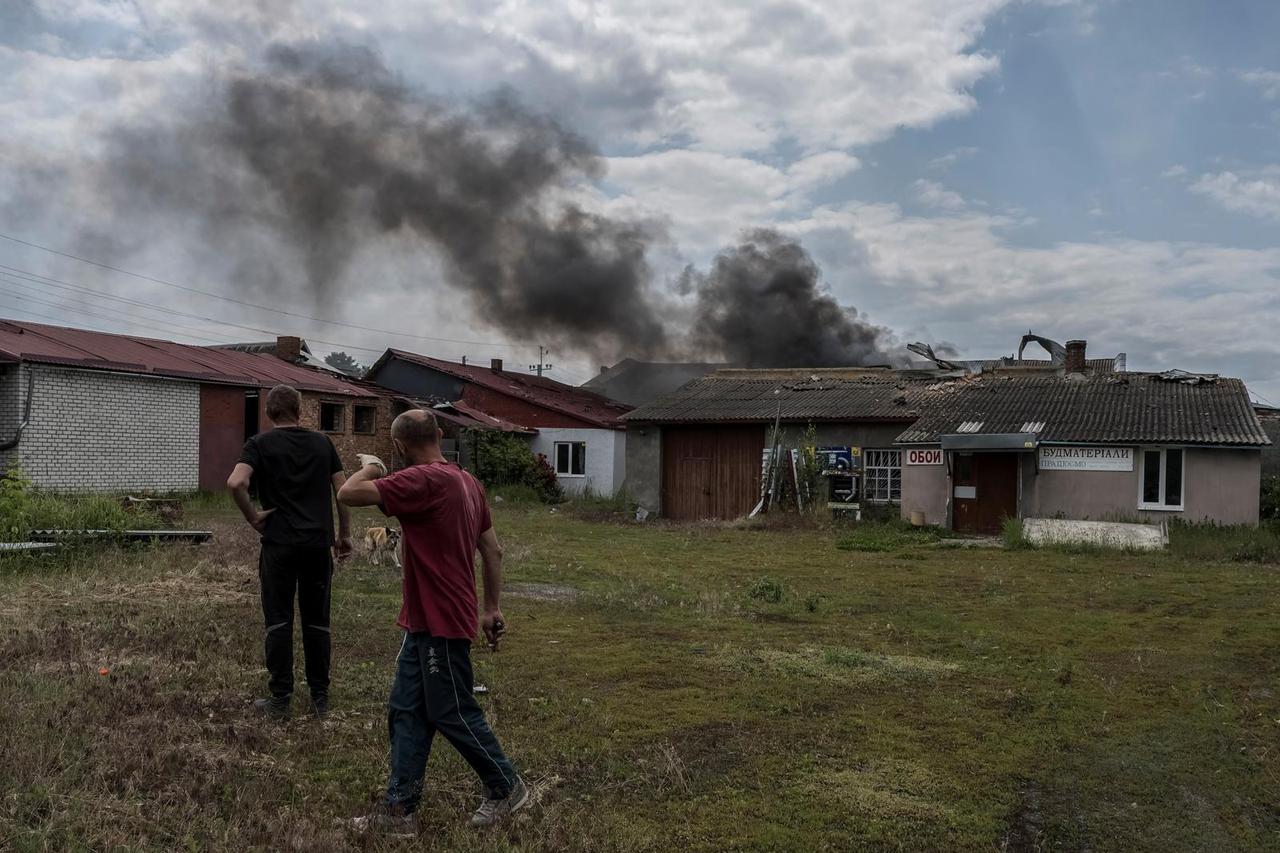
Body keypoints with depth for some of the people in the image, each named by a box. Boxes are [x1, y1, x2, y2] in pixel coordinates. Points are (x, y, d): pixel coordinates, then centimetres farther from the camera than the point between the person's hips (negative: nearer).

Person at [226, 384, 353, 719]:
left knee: (279, 621, 6)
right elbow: (343, 489, 6)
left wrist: (252, 516, -5)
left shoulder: (260, 443, -1)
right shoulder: (322, 442, 8)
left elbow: (236, 482, -19)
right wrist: (344, 534, 13)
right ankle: (320, 697, 15)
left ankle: (280, 699, 9)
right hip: (319, 543, 3)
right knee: (317, 621, 10)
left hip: (279, 544, -2)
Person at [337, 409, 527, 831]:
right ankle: (400, 809, 19)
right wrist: (491, 608, 19)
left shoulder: (423, 479, -20)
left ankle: (507, 787, 23)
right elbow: (493, 550, 13)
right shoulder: (466, 481, 9)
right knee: (406, 712, 12)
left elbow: (348, 494, -25)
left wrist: (371, 468, -3)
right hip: (423, 623, 9)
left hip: (440, 625, -9)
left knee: (453, 714, 6)